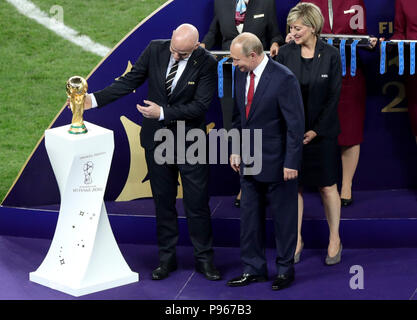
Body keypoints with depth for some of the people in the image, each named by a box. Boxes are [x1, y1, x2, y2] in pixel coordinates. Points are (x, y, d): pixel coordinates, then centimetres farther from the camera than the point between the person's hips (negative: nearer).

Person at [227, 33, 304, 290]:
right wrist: (236, 150, 9)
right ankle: (254, 269, 24)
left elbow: (296, 124, -16)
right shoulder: (241, 74, 2)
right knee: (250, 216, 12)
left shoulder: (283, 79, -19)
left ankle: (285, 269, 22)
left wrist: (291, 163, -16)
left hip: (277, 163, -6)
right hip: (249, 162, 7)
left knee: (283, 217, 7)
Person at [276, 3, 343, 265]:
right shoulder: (285, 53, -2)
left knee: (327, 186, 6)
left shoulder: (331, 55, -5)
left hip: (322, 131, -1)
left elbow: (333, 97, -4)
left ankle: (335, 239, 21)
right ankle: (297, 240, 20)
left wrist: (316, 130, -9)